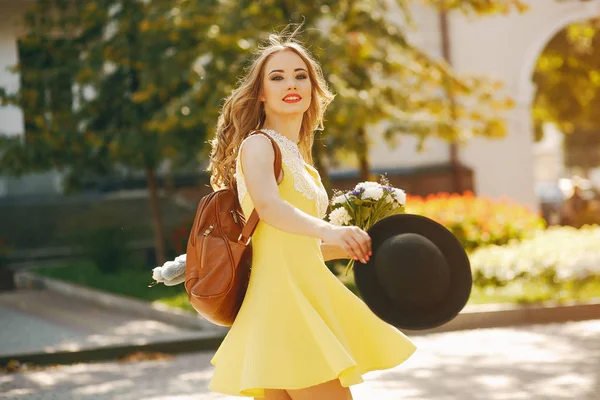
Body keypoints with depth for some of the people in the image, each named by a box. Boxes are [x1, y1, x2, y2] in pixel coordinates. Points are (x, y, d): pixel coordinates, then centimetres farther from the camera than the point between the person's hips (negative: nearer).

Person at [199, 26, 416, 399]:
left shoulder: (299, 158, 19)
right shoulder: (258, 145, -6)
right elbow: (268, 206, -28)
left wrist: (351, 244, 17)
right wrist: (328, 230, -43)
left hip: (308, 295, 9)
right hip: (283, 295, -9)